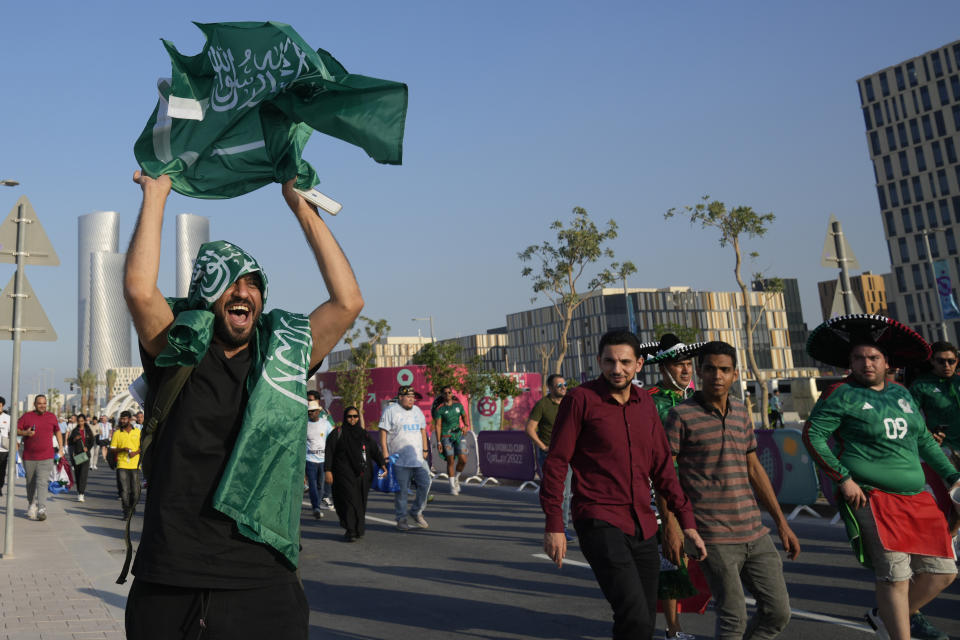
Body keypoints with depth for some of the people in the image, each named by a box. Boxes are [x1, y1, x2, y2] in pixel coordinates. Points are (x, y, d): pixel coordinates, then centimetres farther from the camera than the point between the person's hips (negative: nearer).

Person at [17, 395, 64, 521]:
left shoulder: (51, 417, 8)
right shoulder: (26, 416, 3)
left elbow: (57, 431, 19)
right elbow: (16, 430, 2)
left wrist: (61, 448, 13)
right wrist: (26, 433, -18)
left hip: (46, 458, -1)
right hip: (29, 457, 1)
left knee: (43, 482, -12)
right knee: (31, 482, 11)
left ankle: (42, 509, -18)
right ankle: (32, 504, 33)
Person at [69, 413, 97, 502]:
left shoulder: (88, 430, 6)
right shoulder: (74, 431, 8)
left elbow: (92, 441, 11)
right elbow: (69, 442, 7)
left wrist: (87, 448, -4)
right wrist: (74, 439, -13)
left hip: (85, 454, -2)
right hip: (76, 454, 2)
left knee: (83, 474, -12)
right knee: (77, 474, 8)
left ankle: (81, 494, -17)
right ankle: (79, 491, 23)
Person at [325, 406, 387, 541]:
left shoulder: (364, 434, 15)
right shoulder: (337, 434, 4)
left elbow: (375, 450, 10)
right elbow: (329, 453, -1)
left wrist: (382, 464, -4)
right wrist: (328, 471, -11)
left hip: (362, 475, 4)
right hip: (345, 474, -4)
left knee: (361, 502, 4)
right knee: (349, 501, -12)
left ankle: (358, 529, 17)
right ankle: (350, 531, -10)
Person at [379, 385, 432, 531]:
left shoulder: (417, 411, 16)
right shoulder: (390, 411, -3)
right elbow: (383, 433, -6)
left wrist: (425, 449, 15)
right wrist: (385, 453, -12)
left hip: (418, 458, 5)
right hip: (400, 459, -5)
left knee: (425, 483, -3)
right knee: (401, 490, 0)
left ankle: (416, 512, 16)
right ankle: (401, 519, 12)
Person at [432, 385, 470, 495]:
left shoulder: (458, 405, 4)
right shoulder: (439, 409, -7)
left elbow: (464, 416, 19)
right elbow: (437, 425, -8)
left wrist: (466, 425, -2)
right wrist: (438, 442, -12)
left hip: (458, 435, 3)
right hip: (446, 436, -3)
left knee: (463, 460, -6)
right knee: (451, 461, -2)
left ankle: (456, 478, 21)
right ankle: (452, 487, 10)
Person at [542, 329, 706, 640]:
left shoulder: (645, 404, 10)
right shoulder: (580, 399, -7)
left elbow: (662, 466, 14)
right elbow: (555, 464, -7)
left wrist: (686, 521, 9)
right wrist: (553, 525, -11)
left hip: (643, 526, 6)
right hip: (600, 523, -6)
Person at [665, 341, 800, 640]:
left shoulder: (741, 412, 11)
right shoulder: (681, 415, -7)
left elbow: (754, 469, 17)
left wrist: (782, 522, 17)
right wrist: (671, 526, -14)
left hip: (754, 532, 6)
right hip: (715, 537, -6)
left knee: (778, 612, 10)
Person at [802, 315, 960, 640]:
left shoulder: (901, 393, 14)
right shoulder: (842, 394, -5)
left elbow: (923, 440, 23)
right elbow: (813, 434, -11)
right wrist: (843, 479, -15)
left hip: (917, 499, 7)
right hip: (872, 498, -7)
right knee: (895, 577, -10)